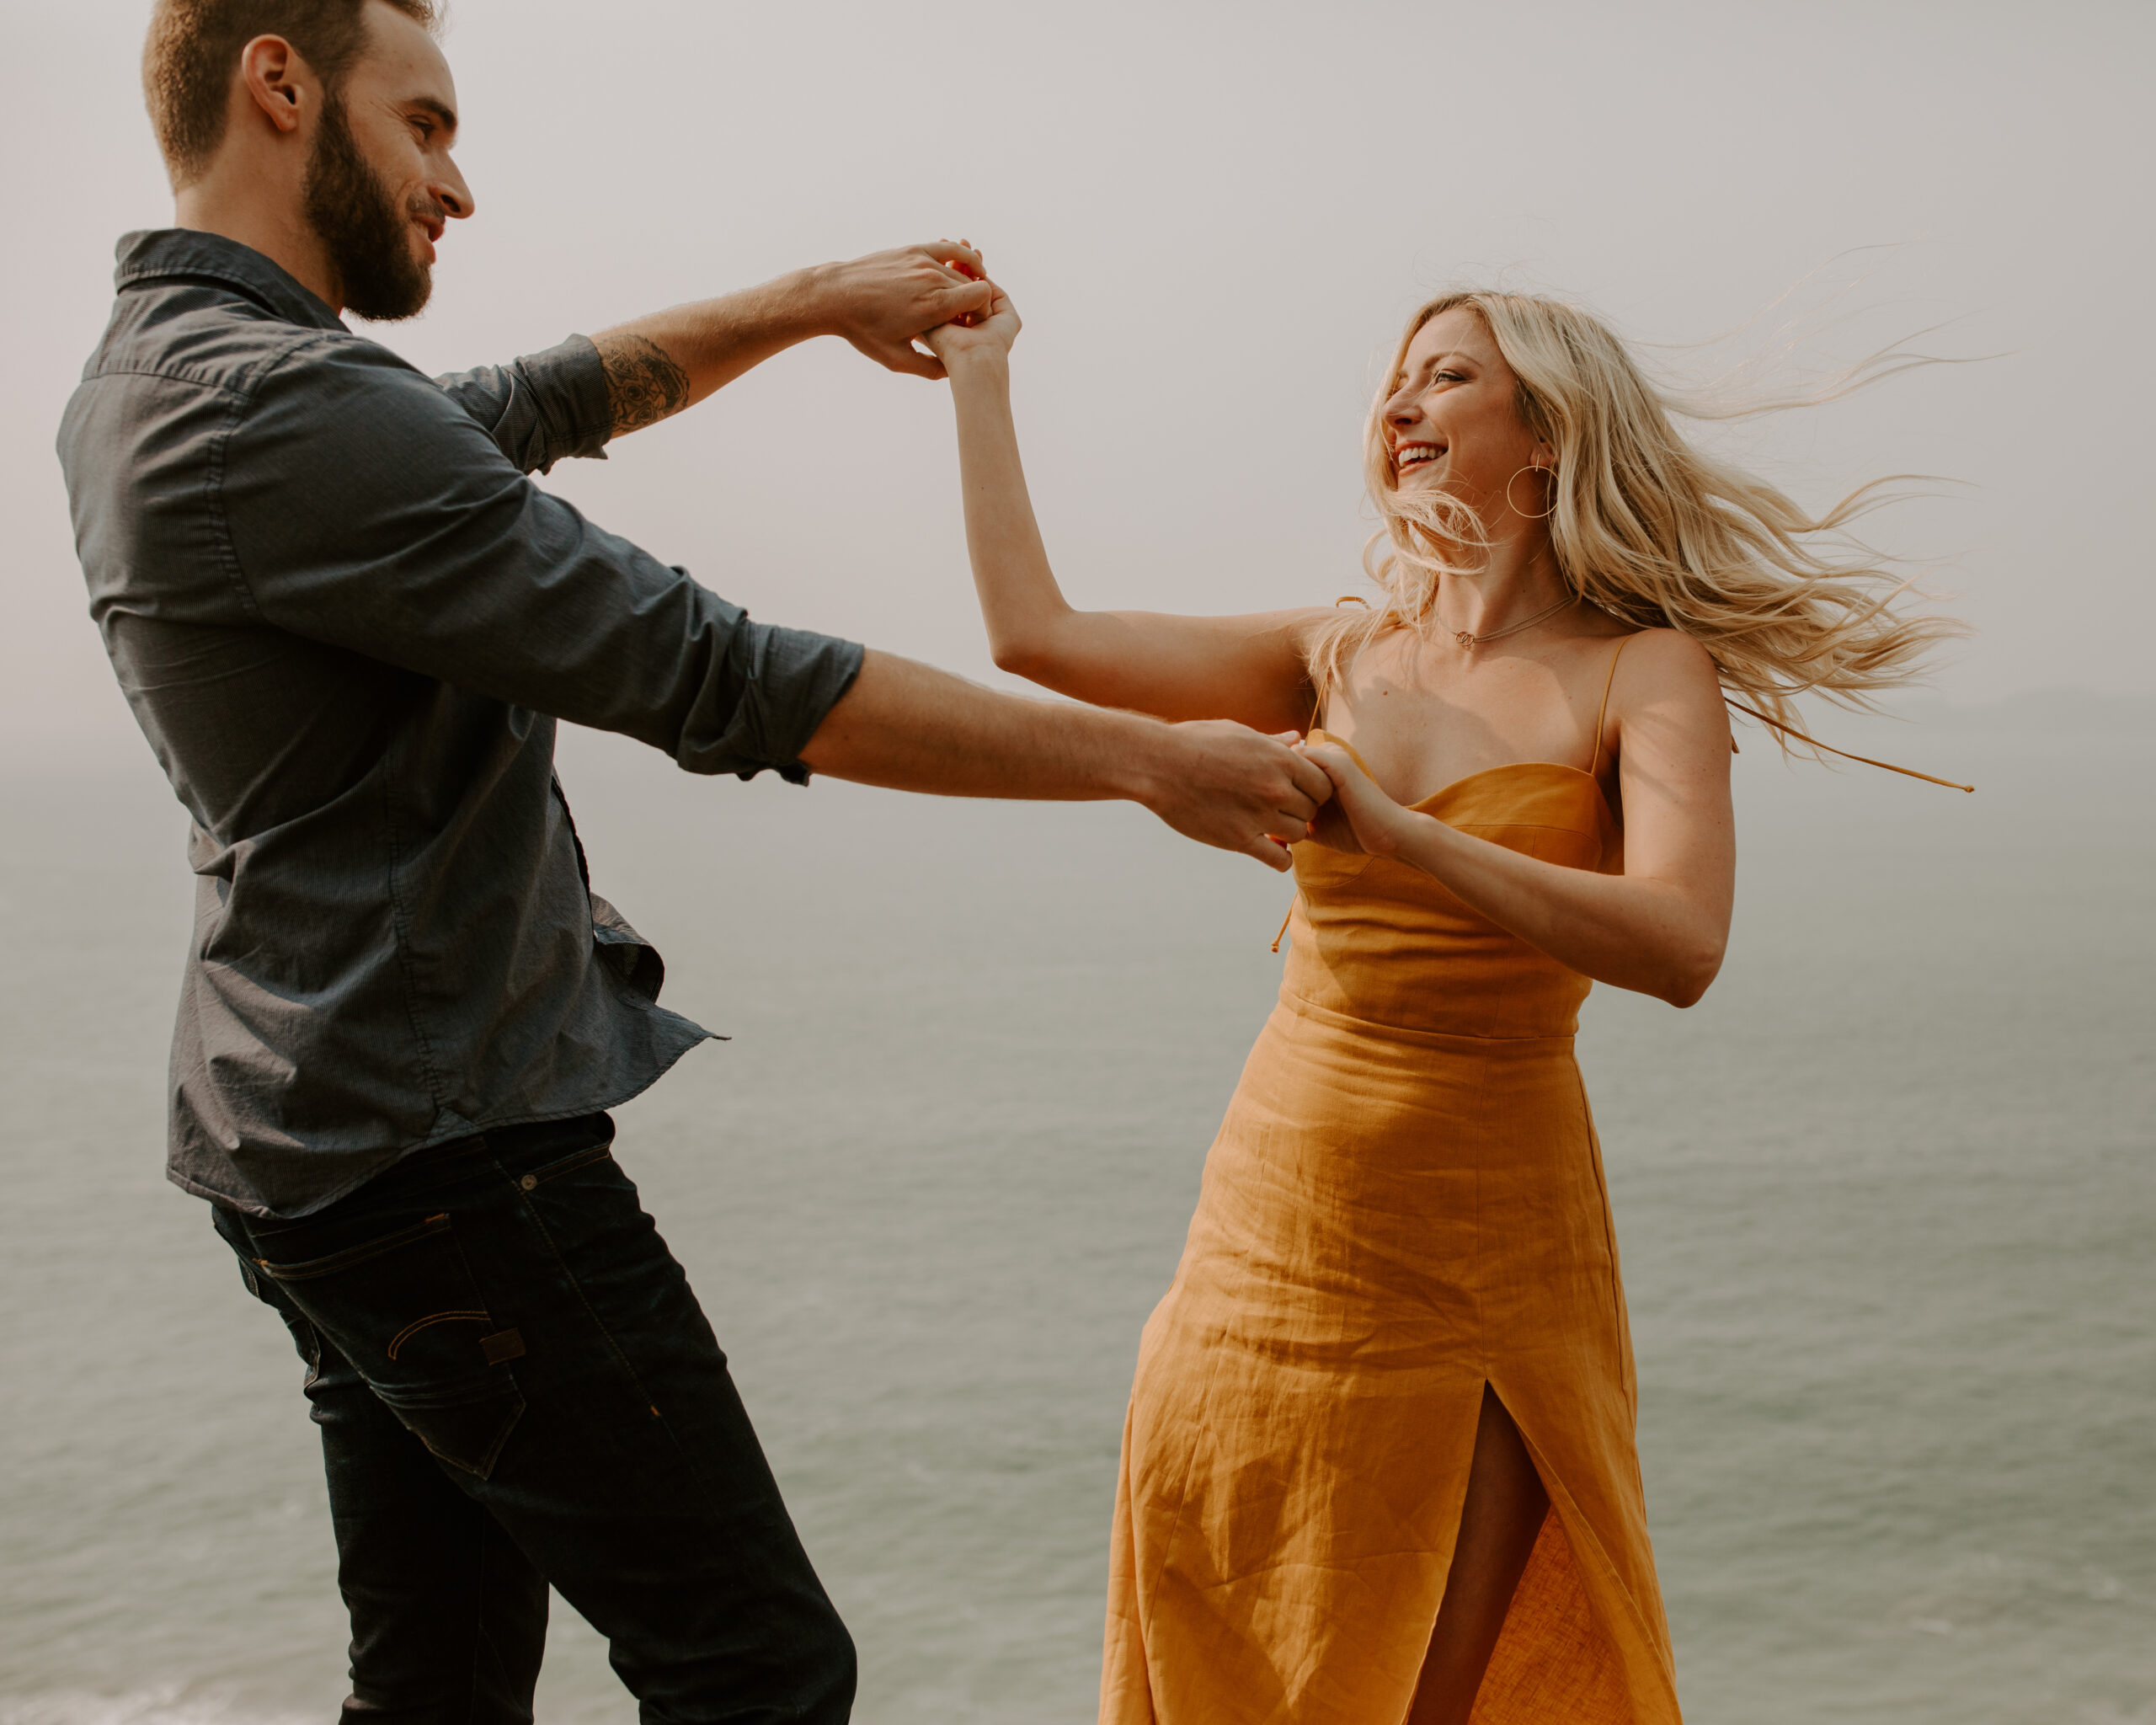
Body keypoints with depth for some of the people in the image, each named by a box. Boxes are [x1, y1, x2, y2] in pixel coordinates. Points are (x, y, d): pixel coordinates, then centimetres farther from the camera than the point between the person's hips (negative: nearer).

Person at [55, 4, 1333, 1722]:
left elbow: (540, 403, 25)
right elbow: (722, 680, -22)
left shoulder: (148, 387, 12)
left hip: (314, 1148, 11)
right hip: (450, 1150, -10)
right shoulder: (290, 407, -20)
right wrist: (1151, 759, -17)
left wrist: (817, 299, 21)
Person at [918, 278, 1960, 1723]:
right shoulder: (1340, 657, 8)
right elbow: (1034, 634, 8)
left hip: (1486, 1252, -4)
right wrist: (980, 375, 14)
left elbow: (1679, 949, -22)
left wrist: (1395, 832, -29)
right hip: (1276, 1216, 4)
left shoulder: (1642, 672, -5)